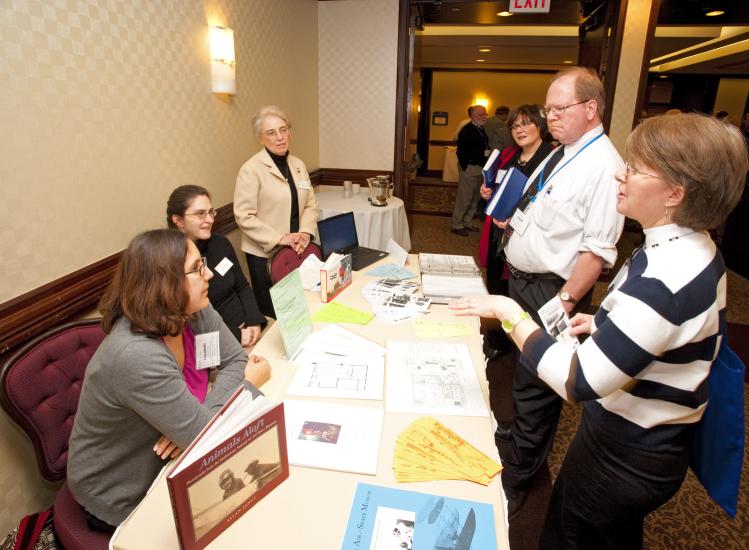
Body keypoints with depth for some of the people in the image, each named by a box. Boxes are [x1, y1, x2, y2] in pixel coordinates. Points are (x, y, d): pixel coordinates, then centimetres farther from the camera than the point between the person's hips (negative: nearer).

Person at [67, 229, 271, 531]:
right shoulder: (136, 356, -34)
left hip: (168, 462, 6)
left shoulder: (193, 311, -13)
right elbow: (207, 436, -30)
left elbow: (235, 359, -7)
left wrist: (196, 421, -23)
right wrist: (251, 381, -15)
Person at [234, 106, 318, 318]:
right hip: (265, 253, -5)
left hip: (297, 250, 5)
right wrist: (280, 238, -19)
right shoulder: (251, 169, -11)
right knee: (271, 313, 8)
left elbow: (310, 203, 10)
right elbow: (244, 216, -15)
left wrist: (305, 232, -7)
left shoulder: (298, 165, 8)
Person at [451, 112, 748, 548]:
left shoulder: (663, 278, -34)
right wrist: (604, 324, 5)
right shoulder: (697, 250, -2)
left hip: (624, 459, -9)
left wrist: (511, 314, -29)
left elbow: (577, 382, -36)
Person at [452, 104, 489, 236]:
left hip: (480, 169, 8)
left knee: (474, 199, 15)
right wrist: (465, 167, -18)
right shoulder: (467, 130, -11)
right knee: (464, 199, -1)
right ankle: (457, 225, 10)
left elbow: (485, 148, 14)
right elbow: (461, 151, -16)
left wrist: (485, 166, 2)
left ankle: (467, 223, 28)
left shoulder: (482, 130, 12)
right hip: (470, 168, -8)